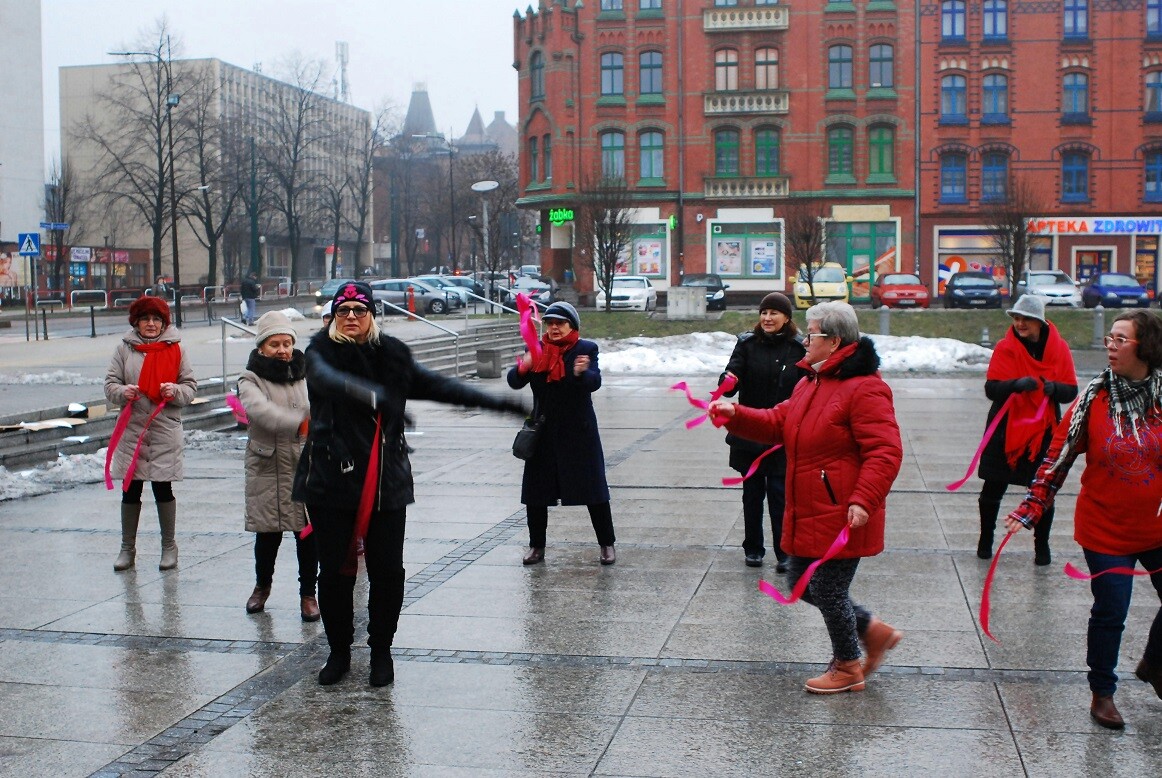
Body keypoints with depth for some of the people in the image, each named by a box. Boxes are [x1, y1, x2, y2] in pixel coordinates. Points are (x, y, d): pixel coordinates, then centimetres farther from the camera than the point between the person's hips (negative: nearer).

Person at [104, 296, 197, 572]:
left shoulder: (175, 349, 2)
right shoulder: (124, 348, 4)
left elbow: (190, 387, 4)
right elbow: (110, 384, 4)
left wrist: (175, 391, -17)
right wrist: (123, 392, -17)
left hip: (165, 431, -1)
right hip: (132, 429, 1)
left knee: (163, 489, 3)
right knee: (130, 490, 6)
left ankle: (169, 546, 19)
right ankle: (127, 548, 20)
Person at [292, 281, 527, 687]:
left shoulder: (392, 355, 10)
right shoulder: (321, 352, -2)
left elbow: (438, 385, 19)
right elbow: (327, 380, -25)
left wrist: (495, 402, 19)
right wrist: (375, 398, -44)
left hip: (386, 483, 2)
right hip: (331, 481, -2)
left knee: (387, 570, 2)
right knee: (334, 570, 3)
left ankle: (381, 650, 20)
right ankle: (339, 651, 22)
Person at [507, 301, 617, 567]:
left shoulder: (586, 349, -4)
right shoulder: (536, 350, 5)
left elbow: (594, 382, -18)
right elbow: (514, 382, -2)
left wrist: (581, 373, -41)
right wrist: (522, 368, -25)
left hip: (579, 433, -3)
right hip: (543, 432, 3)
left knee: (593, 490, 1)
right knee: (536, 491, 7)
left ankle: (607, 544, 13)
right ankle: (536, 545, 21)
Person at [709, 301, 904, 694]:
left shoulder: (864, 388, -18)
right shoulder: (809, 383, 13)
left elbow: (885, 452, -23)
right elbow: (778, 424, 15)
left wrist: (863, 501, -29)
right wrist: (735, 414, 0)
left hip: (841, 517, -10)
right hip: (808, 514, 10)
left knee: (828, 589, 2)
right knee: (801, 583, 16)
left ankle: (847, 668, 25)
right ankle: (873, 630, 31)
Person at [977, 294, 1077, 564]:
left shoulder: (1059, 348, -1)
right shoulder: (1005, 347, -5)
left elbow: (1071, 390, -1)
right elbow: (991, 388, -11)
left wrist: (1054, 387, -23)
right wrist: (1016, 384, -30)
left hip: (1044, 430, 1)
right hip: (1006, 428, -1)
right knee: (993, 488, 6)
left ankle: (1041, 546, 21)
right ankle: (986, 539, 25)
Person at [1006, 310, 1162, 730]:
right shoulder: (1093, 400, -10)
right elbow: (1059, 456, -5)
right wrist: (1030, 508, -9)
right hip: (1106, 530, -2)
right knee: (1109, 613, 3)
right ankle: (1102, 693, 23)